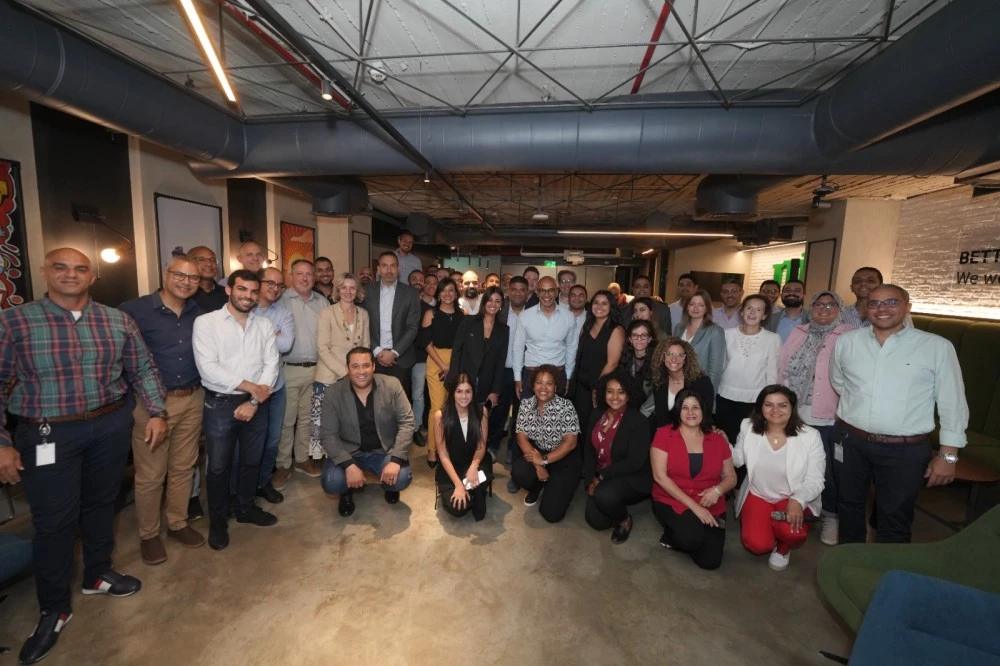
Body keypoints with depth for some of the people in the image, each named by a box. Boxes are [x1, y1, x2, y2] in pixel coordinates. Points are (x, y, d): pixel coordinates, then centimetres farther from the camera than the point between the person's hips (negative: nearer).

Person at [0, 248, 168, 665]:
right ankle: (53, 608, 27)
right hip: (48, 434, -2)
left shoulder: (118, 321, 1)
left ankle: (98, 574, 40)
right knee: (54, 520, 6)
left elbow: (143, 370, 6)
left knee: (101, 503, 17)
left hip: (112, 426, 3)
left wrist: (157, 412, -1)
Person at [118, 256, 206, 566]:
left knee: (183, 467, 16)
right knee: (150, 474, 8)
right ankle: (148, 534, 28)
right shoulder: (134, 310, -10)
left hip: (192, 401, 4)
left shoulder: (199, 313, 5)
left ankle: (178, 523, 33)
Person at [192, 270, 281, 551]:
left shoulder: (265, 325, 3)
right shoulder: (206, 322, -8)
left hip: (256, 404, 3)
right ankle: (217, 519, 31)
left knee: (252, 461, 17)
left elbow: (271, 365, -2)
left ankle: (246, 507, 39)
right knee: (219, 466, 11)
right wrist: (251, 386, -16)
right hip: (220, 405, -3)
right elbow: (208, 368, -16)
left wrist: (254, 401, -11)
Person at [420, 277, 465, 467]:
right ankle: (432, 449, 7)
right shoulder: (431, 314, 1)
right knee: (438, 406, -6)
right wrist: (443, 366, -11)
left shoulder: (463, 314, 6)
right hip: (436, 362, -2)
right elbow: (427, 343, -4)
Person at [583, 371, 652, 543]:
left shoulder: (638, 421, -18)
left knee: (604, 495, -33)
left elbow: (635, 463, -21)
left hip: (634, 479, -5)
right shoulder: (597, 415, -1)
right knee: (596, 520, -10)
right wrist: (591, 480, -6)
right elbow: (589, 450, 5)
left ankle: (624, 519, 1)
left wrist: (602, 476, -18)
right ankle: (615, 503, 22)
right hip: (602, 479, 5)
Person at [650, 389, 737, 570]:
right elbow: (660, 476, -12)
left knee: (710, 561, -14)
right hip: (671, 502, -3)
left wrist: (717, 490, -14)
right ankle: (673, 536, 6)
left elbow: (731, 477, 10)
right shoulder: (664, 435, -7)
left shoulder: (718, 440, 4)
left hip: (710, 508, 3)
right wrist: (693, 505, -17)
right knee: (692, 538, -30)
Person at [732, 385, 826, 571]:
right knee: (756, 545, -18)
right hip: (757, 495, 1)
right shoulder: (748, 427, -9)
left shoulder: (809, 436, -16)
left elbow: (815, 481, -12)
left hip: (793, 498, -1)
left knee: (791, 531, -32)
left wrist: (798, 501, -30)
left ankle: (784, 548, 8)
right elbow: (738, 460, 5)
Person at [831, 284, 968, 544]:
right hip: (851, 442, 3)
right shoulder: (846, 341, 0)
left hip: (906, 451, -2)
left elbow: (953, 404, -4)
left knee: (894, 521, 12)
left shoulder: (938, 347, -5)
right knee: (849, 506, 20)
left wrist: (947, 455, -5)